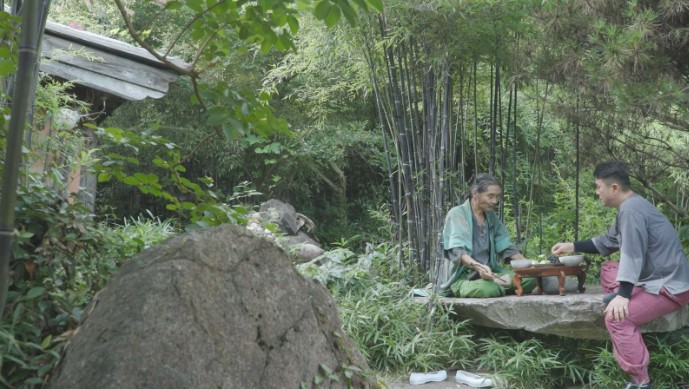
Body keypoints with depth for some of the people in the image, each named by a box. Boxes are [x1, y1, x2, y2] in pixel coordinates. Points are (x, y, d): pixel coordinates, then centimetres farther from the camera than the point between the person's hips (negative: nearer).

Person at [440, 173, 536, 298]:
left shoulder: (492, 216, 14)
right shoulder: (457, 214, -7)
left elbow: (506, 246, 13)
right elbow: (456, 251, -20)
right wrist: (477, 266, -39)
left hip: (490, 272, 6)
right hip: (463, 276, -6)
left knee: (530, 278, -16)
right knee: (488, 289, -38)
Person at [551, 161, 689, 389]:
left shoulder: (630, 209, -20)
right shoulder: (630, 207, 11)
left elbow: (633, 255, -27)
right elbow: (607, 242, 23)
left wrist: (623, 295, -31)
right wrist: (572, 246, 22)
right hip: (657, 277, 11)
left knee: (616, 316, -23)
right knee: (608, 271, 21)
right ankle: (627, 343, 21)